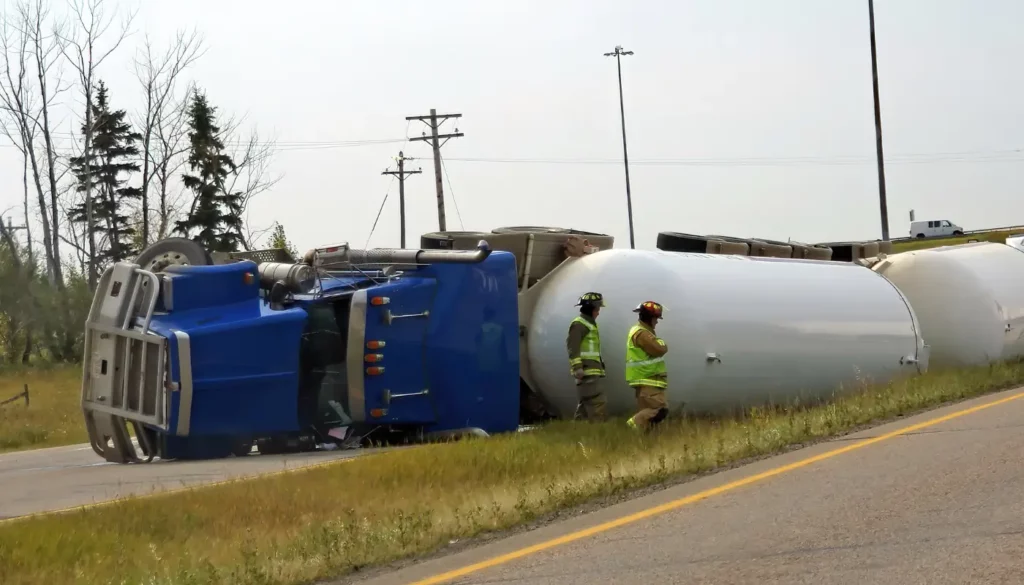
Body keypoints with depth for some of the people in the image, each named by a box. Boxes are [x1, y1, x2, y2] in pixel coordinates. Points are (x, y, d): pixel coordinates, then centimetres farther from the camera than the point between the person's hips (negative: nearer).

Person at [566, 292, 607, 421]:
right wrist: (577, 367, -26)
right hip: (586, 372, -10)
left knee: (586, 403, 10)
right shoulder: (579, 324, -9)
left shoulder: (589, 324, 23)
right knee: (597, 402, -16)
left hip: (591, 372, 10)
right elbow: (573, 347, -18)